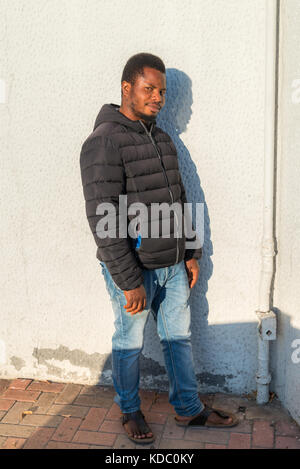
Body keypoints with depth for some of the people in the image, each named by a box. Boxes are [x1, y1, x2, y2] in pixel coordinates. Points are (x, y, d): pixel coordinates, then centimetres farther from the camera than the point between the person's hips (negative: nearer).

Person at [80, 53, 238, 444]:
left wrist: (191, 253, 13)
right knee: (130, 343, 12)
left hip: (173, 266, 7)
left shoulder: (162, 139, 10)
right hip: (132, 270, -7)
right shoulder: (105, 141, -16)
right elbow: (103, 220, -21)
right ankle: (130, 411, 34)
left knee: (179, 337, 17)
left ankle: (189, 408, 35)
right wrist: (129, 282, -21)